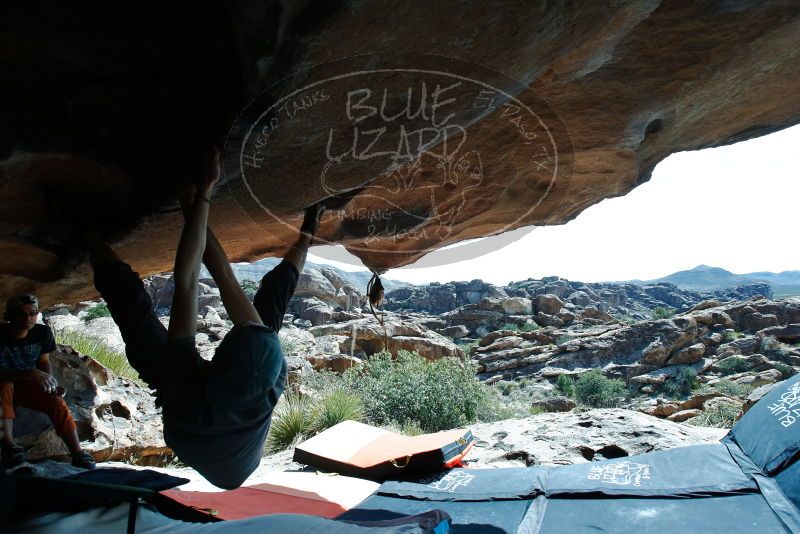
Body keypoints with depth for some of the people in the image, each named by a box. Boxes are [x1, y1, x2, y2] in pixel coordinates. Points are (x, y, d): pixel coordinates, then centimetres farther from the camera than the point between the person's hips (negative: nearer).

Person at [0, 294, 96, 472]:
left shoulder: (42, 333, -9)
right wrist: (30, 374, -44)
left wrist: (51, 384, -12)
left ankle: (78, 456, -28)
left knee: (57, 402, -23)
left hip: (27, 385, 3)